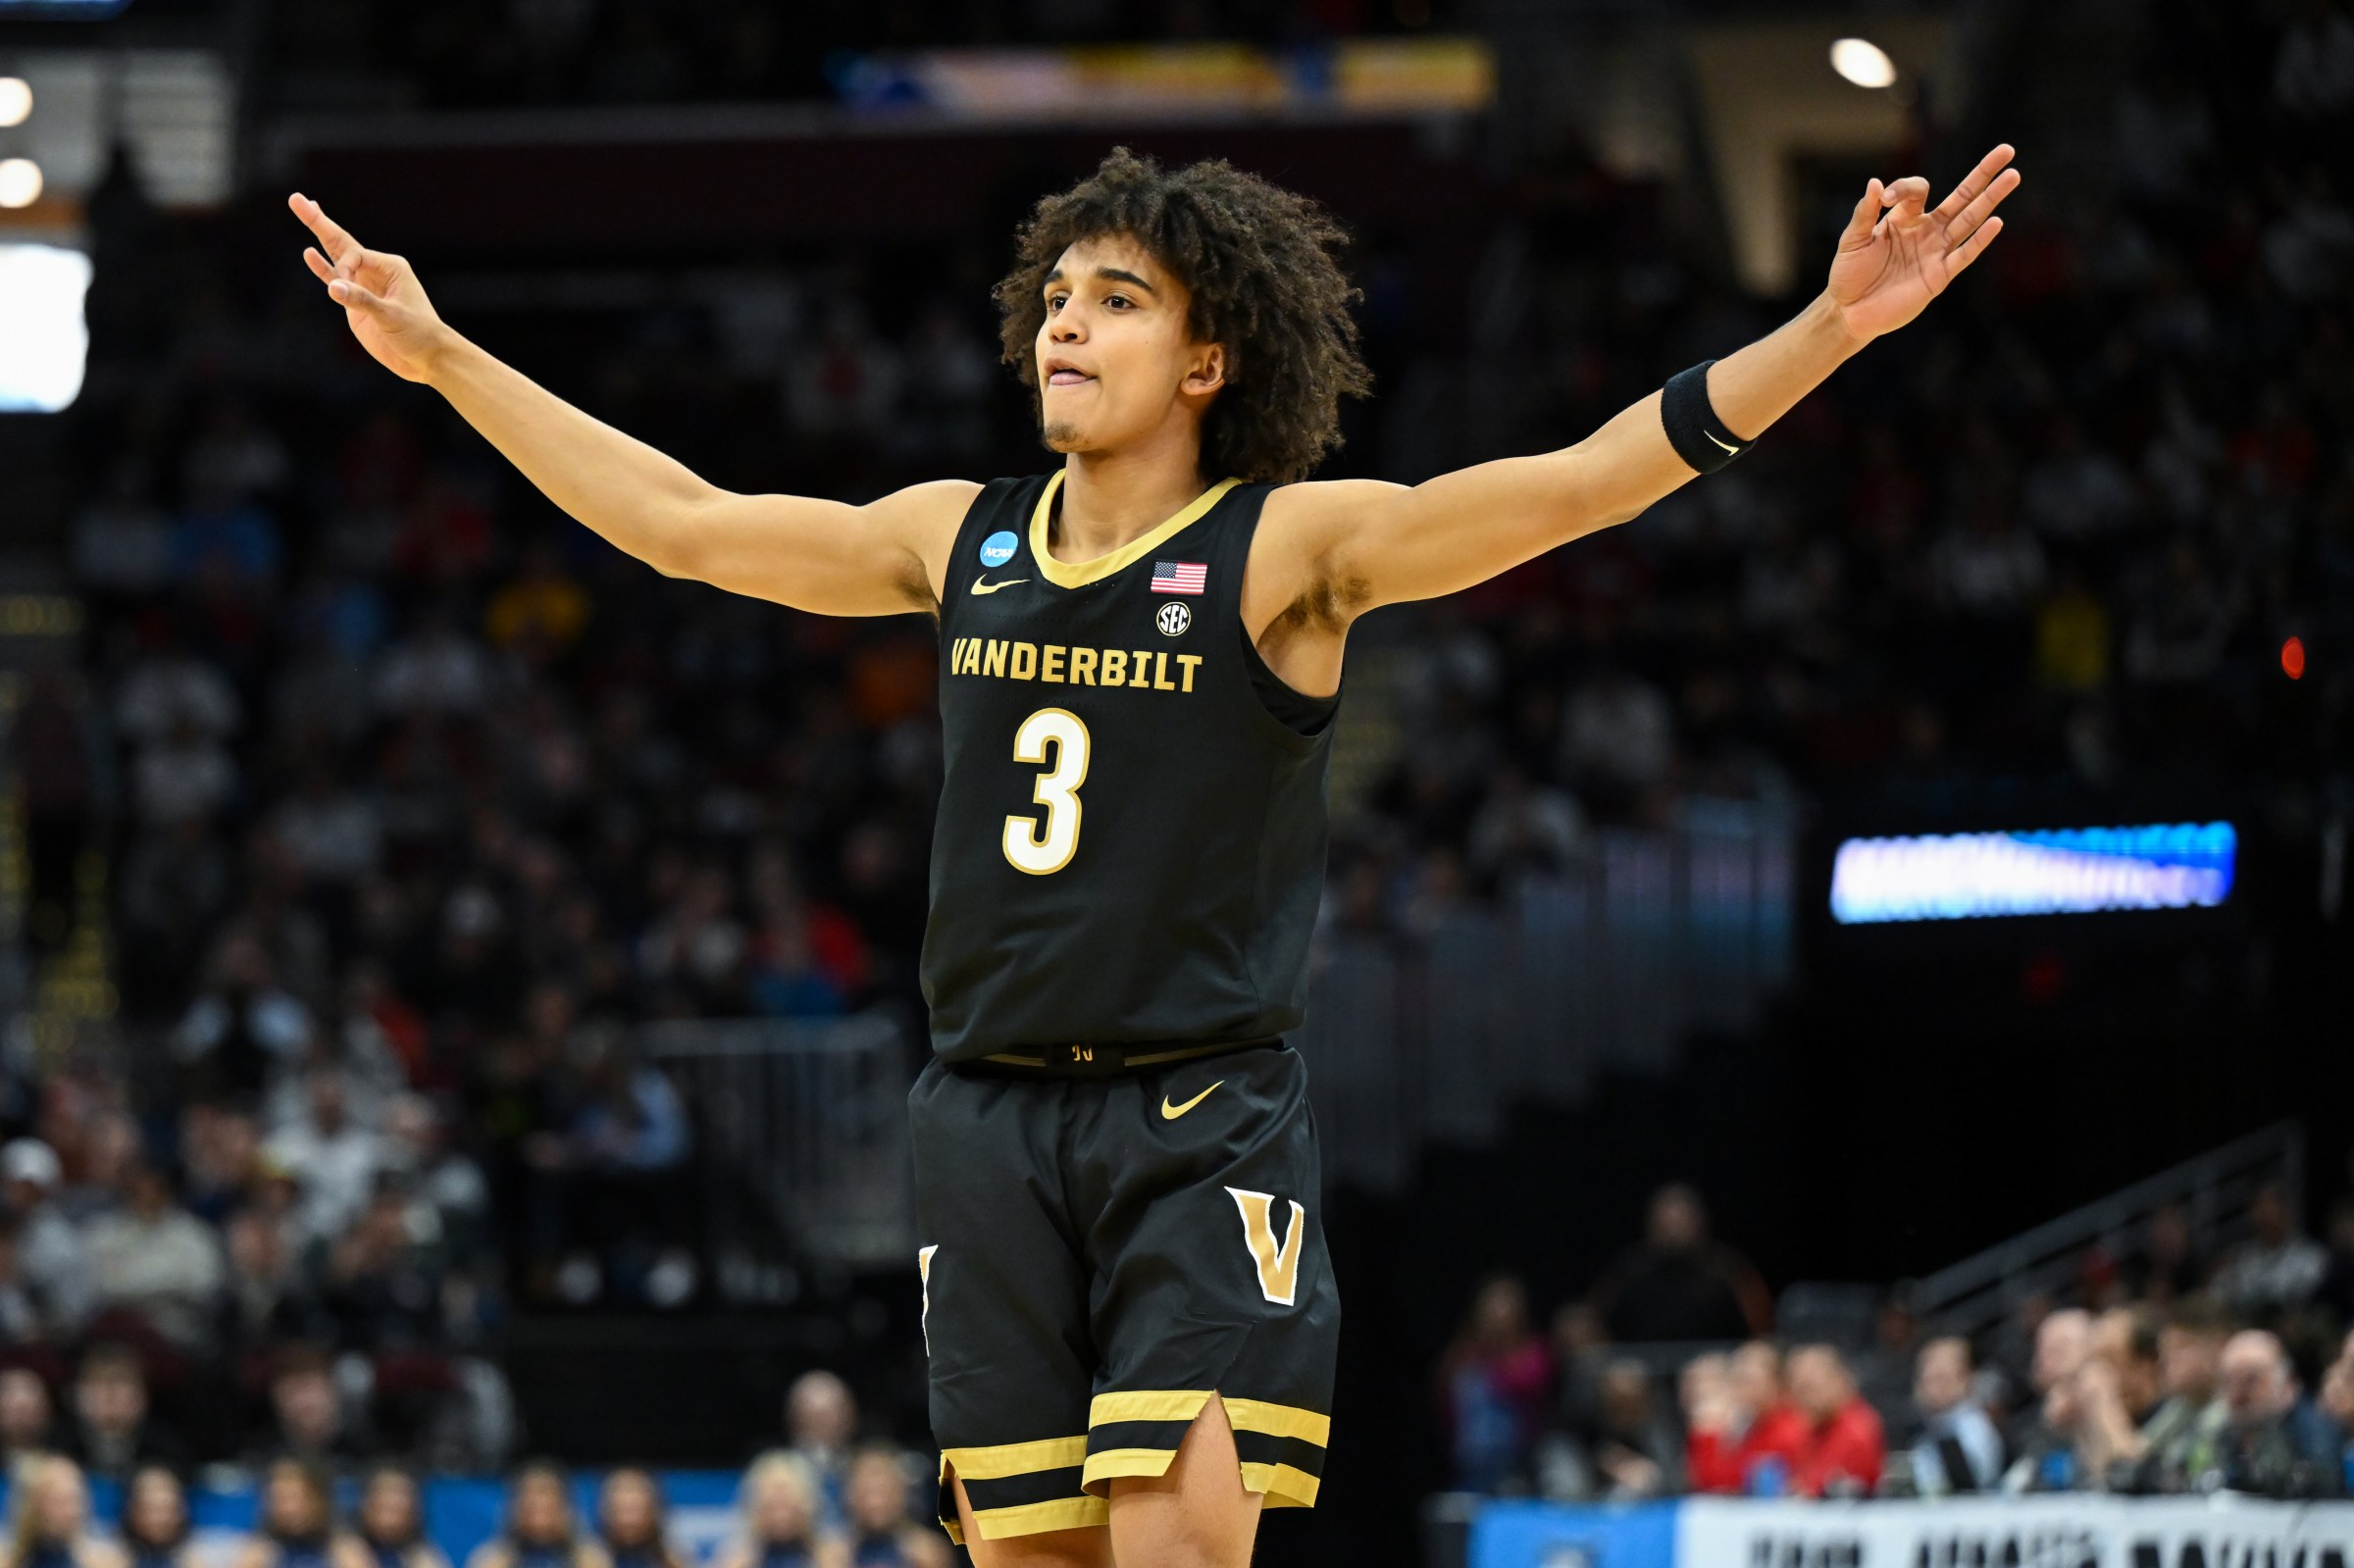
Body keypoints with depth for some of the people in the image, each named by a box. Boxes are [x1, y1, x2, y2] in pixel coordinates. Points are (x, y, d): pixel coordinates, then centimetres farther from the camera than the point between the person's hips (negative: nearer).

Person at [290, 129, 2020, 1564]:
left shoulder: (1289, 546, -5)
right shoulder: (961, 539, 10)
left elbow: (1585, 481, -16)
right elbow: (684, 522, 20)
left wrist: (1831, 330, -29)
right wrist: (442, 358, 23)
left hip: (1205, 1125, -5)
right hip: (993, 1117, 5)